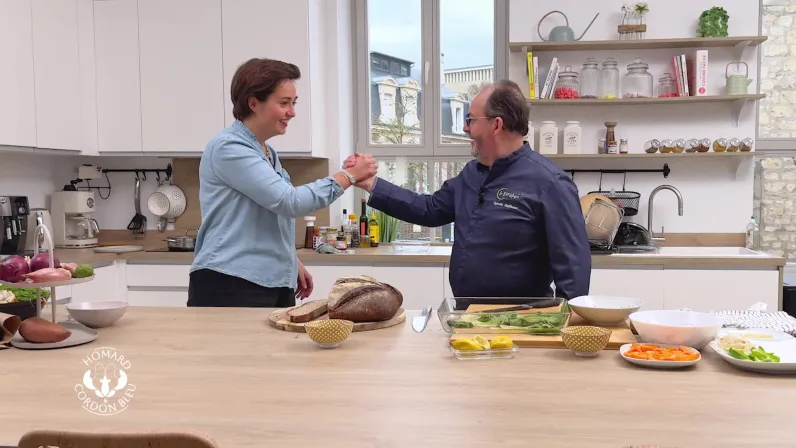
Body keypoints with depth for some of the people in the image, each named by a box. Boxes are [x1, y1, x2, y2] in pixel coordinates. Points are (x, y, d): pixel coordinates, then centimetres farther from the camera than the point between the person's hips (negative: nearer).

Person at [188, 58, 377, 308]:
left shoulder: (267, 153, 17)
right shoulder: (228, 147, -12)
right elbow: (289, 201, -19)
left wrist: (292, 264, 19)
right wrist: (348, 176, -13)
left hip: (273, 283, 9)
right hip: (231, 285, -9)